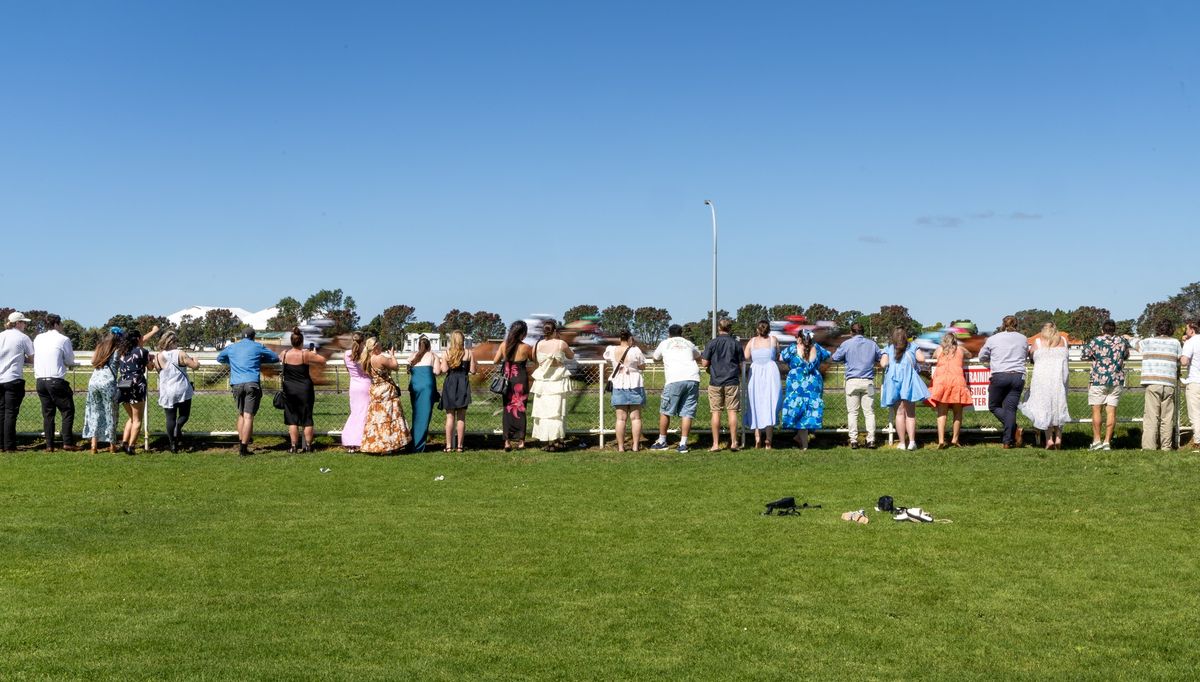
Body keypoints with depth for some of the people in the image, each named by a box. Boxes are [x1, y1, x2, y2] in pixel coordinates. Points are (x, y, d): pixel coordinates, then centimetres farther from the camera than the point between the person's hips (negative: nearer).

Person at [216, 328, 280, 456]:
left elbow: (219, 358, 35)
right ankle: (243, 447, -11)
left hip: (236, 384, 3)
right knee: (248, 416, -6)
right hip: (252, 384, -3)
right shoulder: (257, 347, 10)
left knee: (241, 414, 18)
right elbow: (275, 358, 17)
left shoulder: (231, 347, 18)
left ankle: (241, 442, 12)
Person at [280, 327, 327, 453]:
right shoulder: (306, 354, -13)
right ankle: (308, 445, 8)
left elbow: (279, 359, 20)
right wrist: (314, 354, 12)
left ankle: (294, 446, 4)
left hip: (289, 389, 2)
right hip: (305, 389, -2)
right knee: (307, 418, 7)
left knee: (292, 419, 7)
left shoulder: (285, 354, -3)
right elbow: (322, 360, -5)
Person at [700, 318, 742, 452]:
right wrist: (739, 377, 26)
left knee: (716, 412, 2)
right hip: (732, 382, 0)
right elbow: (740, 365, 7)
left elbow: (704, 364, -3)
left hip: (715, 382, 0)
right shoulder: (736, 344, 3)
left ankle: (715, 444, 3)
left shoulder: (711, 343, -1)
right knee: (732, 412, 2)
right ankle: (733, 442, 1)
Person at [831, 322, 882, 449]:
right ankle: (871, 440, 0)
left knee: (852, 412, 2)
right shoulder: (872, 343, 10)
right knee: (869, 412, 5)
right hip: (868, 381, 2)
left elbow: (834, 358, 8)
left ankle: (853, 440, -1)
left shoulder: (847, 344, 2)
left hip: (852, 381, -2)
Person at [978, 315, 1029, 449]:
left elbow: (982, 357, 14)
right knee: (1011, 408, 4)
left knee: (994, 406, 12)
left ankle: (1014, 428, -7)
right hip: (1018, 377, 2)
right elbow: (1027, 355, 23)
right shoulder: (1023, 339, 9)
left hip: (999, 376, -2)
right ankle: (1007, 441, -1)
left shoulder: (993, 339, 4)